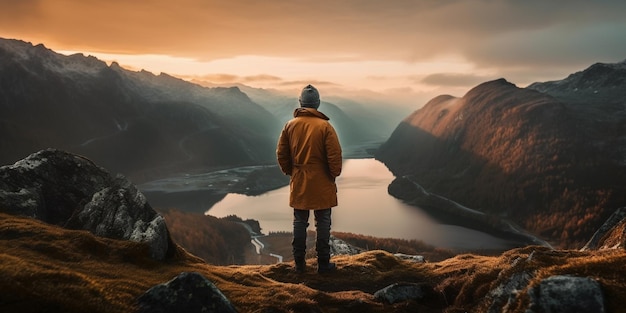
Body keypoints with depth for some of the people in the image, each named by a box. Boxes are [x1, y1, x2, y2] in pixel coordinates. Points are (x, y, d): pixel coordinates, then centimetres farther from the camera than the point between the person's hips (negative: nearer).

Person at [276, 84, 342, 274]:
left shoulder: (290, 125, 0)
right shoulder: (325, 126, -11)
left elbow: (281, 154, 4)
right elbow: (334, 155, -13)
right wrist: (334, 174, 3)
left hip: (299, 183, 3)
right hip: (321, 183, -3)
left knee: (299, 222, 11)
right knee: (323, 223, 7)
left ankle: (299, 263, 17)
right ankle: (323, 263, 12)